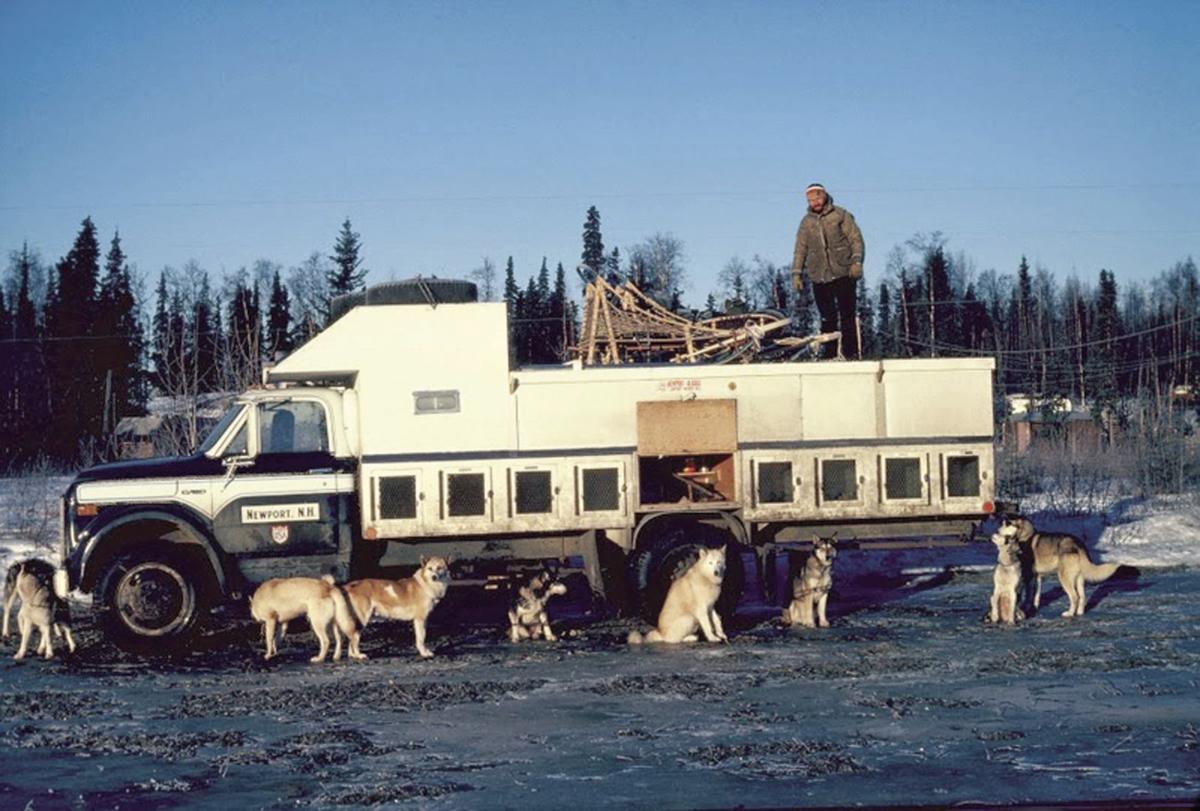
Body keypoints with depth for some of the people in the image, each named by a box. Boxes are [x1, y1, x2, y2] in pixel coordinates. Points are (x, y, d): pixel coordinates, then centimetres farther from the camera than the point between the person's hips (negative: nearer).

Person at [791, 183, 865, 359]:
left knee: (847, 315, -3)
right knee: (827, 318, 1)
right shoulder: (806, 222, 13)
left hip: (844, 274, -3)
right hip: (819, 278, 3)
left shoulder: (841, 215, 3)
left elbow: (856, 239, 0)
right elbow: (800, 250, 15)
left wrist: (857, 261, -11)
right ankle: (828, 353, 4)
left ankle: (851, 353, 1)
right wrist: (796, 273, 7)